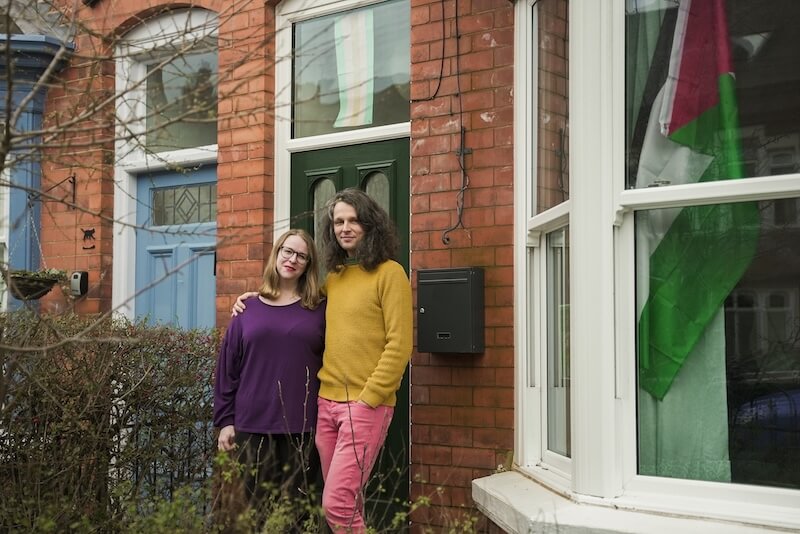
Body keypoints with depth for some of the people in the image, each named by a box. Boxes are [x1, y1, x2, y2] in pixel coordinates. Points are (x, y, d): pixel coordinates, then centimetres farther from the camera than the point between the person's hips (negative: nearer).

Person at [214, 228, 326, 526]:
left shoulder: (319, 310, 5)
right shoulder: (249, 309, 7)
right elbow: (227, 369, 7)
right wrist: (225, 420, 2)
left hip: (302, 428, -1)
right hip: (252, 426, 1)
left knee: (294, 509, 5)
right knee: (252, 509, 6)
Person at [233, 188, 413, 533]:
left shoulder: (389, 273, -6)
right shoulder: (333, 278, 14)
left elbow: (399, 345, -11)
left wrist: (367, 399, -15)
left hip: (366, 405, -6)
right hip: (327, 403, 6)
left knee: (336, 504, -9)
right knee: (346, 500, 12)